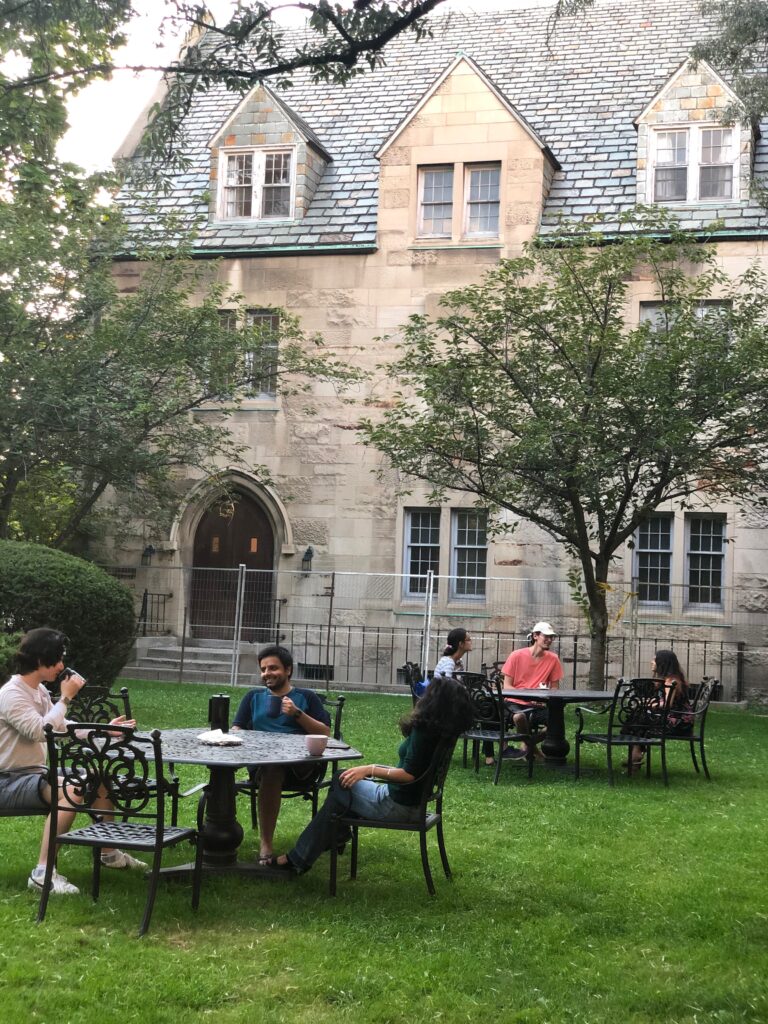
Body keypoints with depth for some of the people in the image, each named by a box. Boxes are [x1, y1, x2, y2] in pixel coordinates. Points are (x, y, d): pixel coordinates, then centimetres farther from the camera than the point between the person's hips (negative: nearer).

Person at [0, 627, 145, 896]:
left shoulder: (39, 691, 9)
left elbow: (63, 727, 19)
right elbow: (40, 731, -32)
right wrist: (66, 698, -22)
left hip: (36, 772, 10)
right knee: (70, 792, -33)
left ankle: (108, 853, 28)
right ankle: (43, 872, -32)